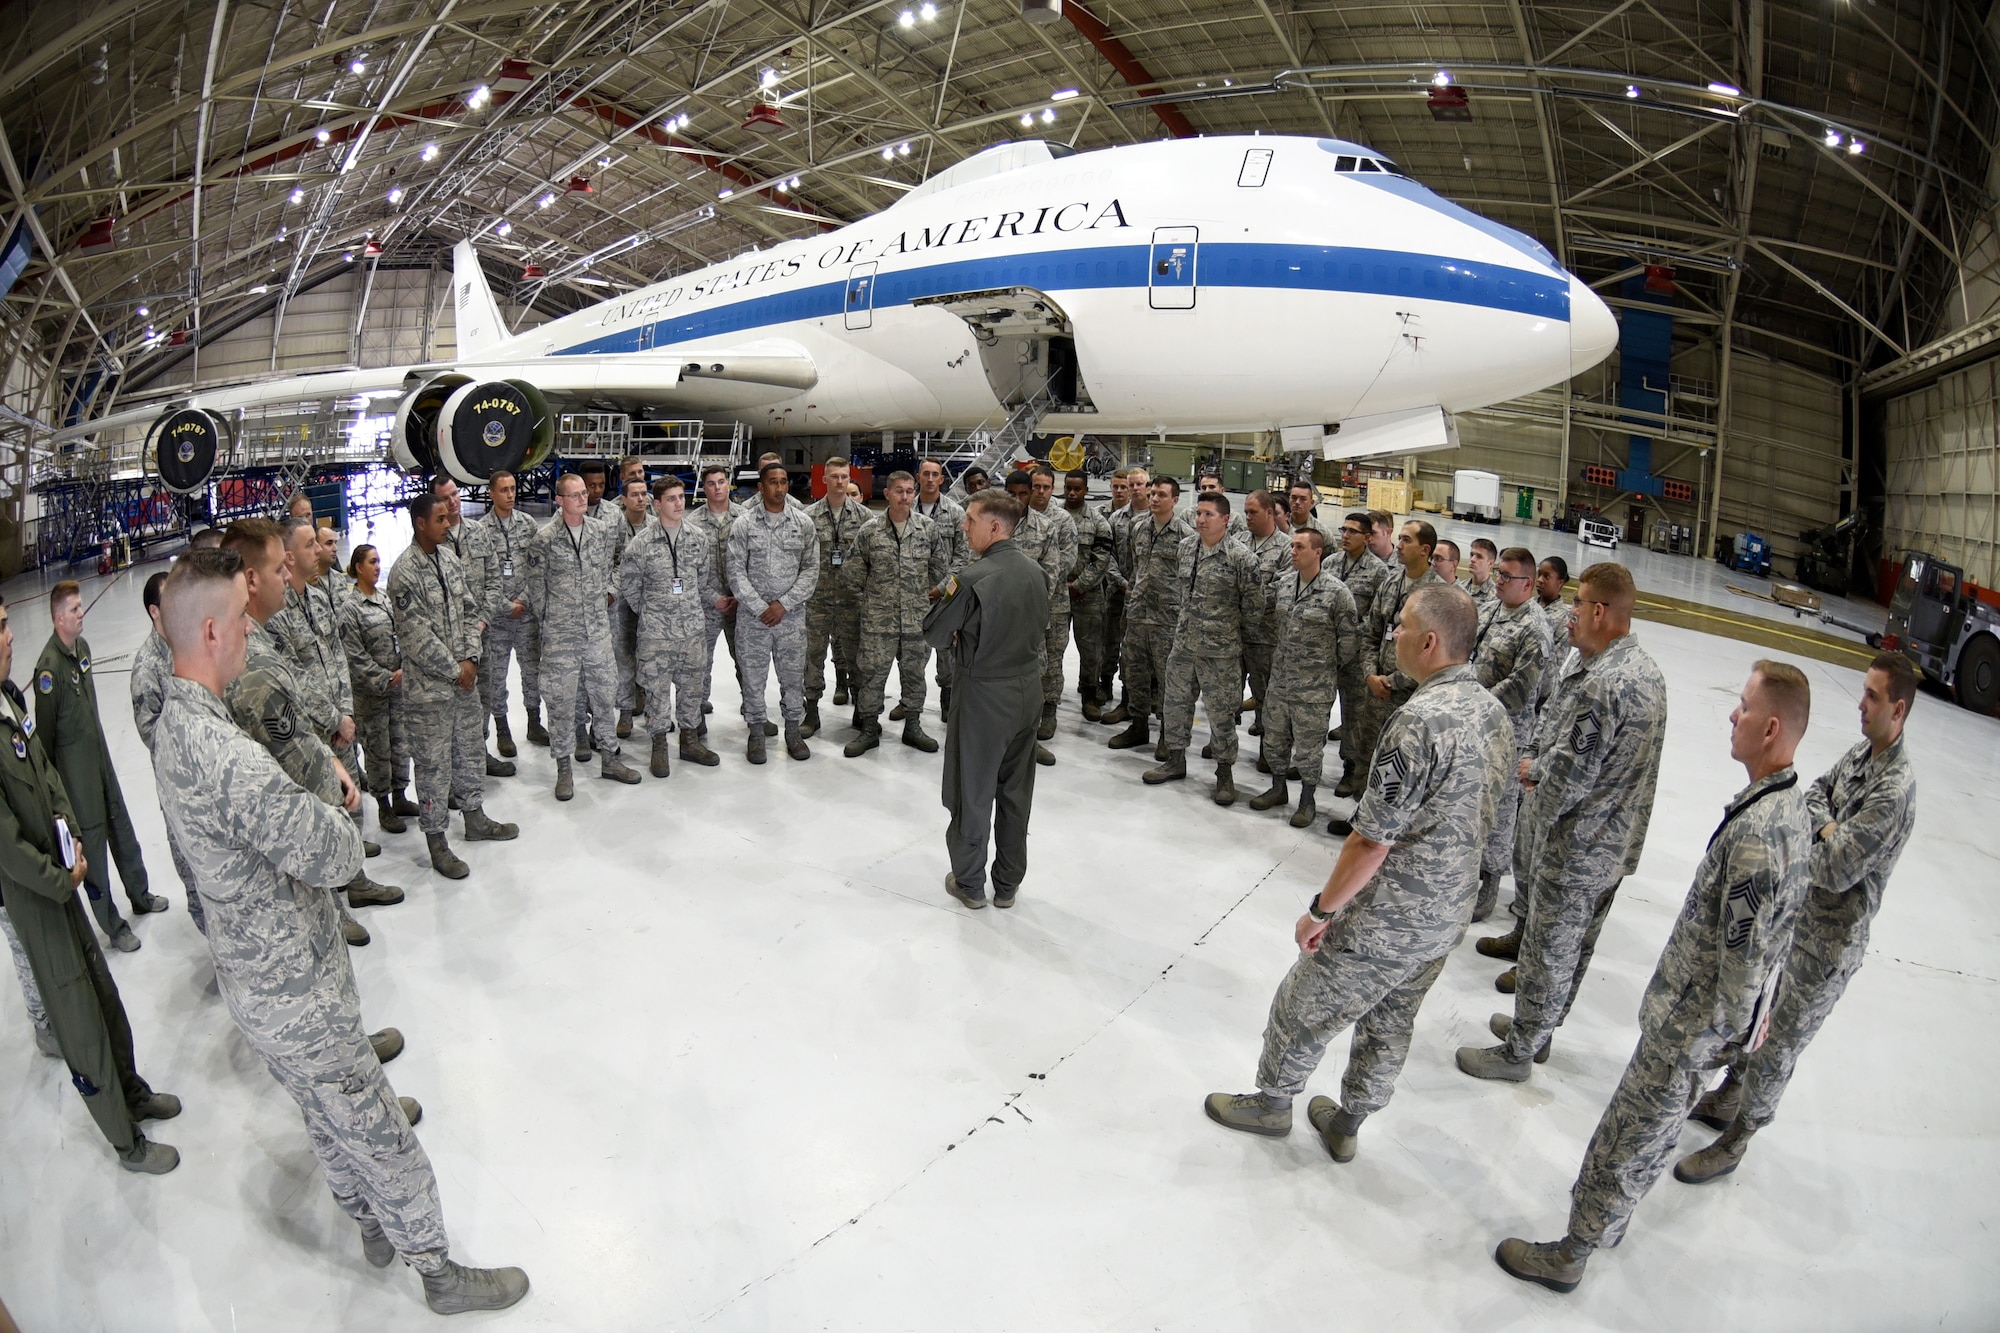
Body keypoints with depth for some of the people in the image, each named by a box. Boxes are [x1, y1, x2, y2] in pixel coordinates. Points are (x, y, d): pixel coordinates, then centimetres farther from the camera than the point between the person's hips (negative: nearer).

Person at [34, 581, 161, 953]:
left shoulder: (82, 646, 2)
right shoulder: (49, 667, -24)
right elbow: (44, 735, -18)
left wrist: (99, 743, 21)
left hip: (100, 754, 8)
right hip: (75, 769, -8)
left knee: (122, 829, 21)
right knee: (91, 843, 5)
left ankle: (140, 896, 39)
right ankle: (113, 926, 18)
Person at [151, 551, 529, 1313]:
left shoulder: (174, 726, 0)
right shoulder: (225, 758, -34)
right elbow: (338, 857, -29)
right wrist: (330, 810, -8)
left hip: (252, 979, 10)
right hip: (295, 997, -10)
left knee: (327, 1116, 27)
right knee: (381, 1137, 8)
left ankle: (371, 1225, 48)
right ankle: (439, 1272, 25)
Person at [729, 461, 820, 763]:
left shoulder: (803, 523, 2)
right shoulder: (743, 524, -2)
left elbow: (811, 569, 0)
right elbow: (736, 572, -5)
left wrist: (783, 604, -10)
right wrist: (760, 608, -12)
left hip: (792, 614, 1)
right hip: (752, 616, -1)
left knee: (793, 675, 8)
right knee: (753, 675, 7)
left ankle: (793, 729, 24)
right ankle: (756, 732, 22)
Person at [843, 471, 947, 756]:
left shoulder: (929, 529, 0)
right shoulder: (870, 530, -4)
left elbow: (939, 569, 10)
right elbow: (854, 574, 4)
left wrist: (935, 599, 9)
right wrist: (864, 604, 6)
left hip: (917, 619, 2)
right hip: (878, 620, -1)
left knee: (914, 673, 13)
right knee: (871, 674, 4)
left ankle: (912, 727, 29)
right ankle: (869, 729, 20)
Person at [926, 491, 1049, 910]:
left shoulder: (972, 578, -20)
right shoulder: (1036, 571, 1)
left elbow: (934, 634, -12)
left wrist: (956, 630, 6)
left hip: (983, 695, -6)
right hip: (1028, 691, 6)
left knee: (973, 791, 9)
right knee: (1016, 792, 14)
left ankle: (970, 883, 21)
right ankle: (1008, 884, 26)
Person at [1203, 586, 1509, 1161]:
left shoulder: (1419, 720, -29)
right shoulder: (1492, 710, 0)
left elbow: (1372, 840, -26)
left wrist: (1320, 910, -14)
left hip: (1386, 920, -8)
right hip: (1450, 915, 8)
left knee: (1302, 1007, 14)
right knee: (1390, 1024, 23)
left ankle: (1271, 1102, 35)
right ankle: (1345, 1124, 41)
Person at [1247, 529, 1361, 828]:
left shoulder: (1337, 592, -14)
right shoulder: (1282, 583, 2)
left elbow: (1350, 638, -7)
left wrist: (1336, 673, 0)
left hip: (1314, 687, -6)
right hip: (1278, 680, 6)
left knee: (1308, 744, 5)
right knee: (1274, 736, 17)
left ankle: (1307, 800, 23)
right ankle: (1278, 789, 36)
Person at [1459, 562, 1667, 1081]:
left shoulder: (1601, 684, -29)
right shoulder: (1648, 670, 4)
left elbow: (1566, 777, -28)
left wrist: (1532, 768, -7)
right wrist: (1540, 765, 5)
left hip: (1575, 848, -10)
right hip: (1615, 843, 10)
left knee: (1547, 950, 7)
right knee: (1576, 944, 22)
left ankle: (1518, 1052, 24)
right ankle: (1536, 1027, 41)